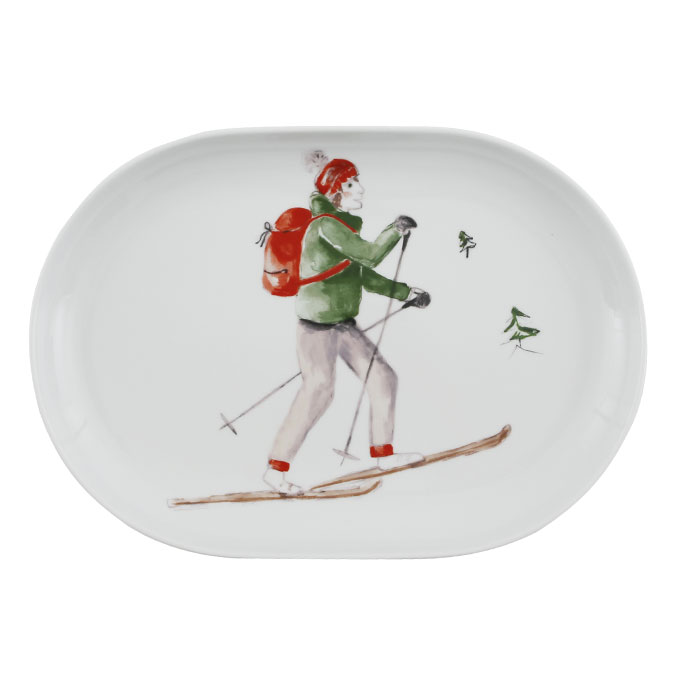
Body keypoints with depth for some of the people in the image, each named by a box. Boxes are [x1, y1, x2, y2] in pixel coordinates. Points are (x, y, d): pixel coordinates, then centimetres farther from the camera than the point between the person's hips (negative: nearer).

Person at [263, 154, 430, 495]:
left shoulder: (343, 226, 15)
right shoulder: (326, 225, -15)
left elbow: (366, 277, 20)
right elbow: (370, 255, -25)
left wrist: (407, 293, 17)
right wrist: (396, 228, -10)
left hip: (344, 324, 10)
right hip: (317, 324, -9)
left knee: (382, 376, 8)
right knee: (318, 390, -13)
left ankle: (383, 452, 19)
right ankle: (276, 467, -3)